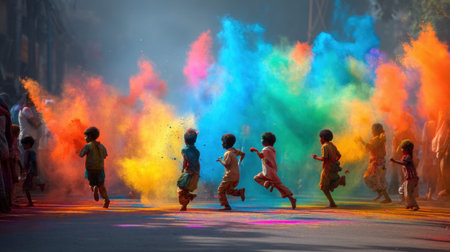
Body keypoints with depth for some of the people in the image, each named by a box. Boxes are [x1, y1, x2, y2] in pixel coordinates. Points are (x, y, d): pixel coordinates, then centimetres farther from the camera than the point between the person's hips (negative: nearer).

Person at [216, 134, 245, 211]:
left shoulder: (227, 153, -17)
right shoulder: (234, 151, 10)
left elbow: (226, 164, -27)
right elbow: (243, 154, 26)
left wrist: (220, 160, -9)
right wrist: (239, 163, 28)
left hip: (230, 176, -9)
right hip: (236, 176, 9)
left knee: (221, 190, 3)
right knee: (229, 191, 20)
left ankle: (226, 206, -1)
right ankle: (240, 192, -5)